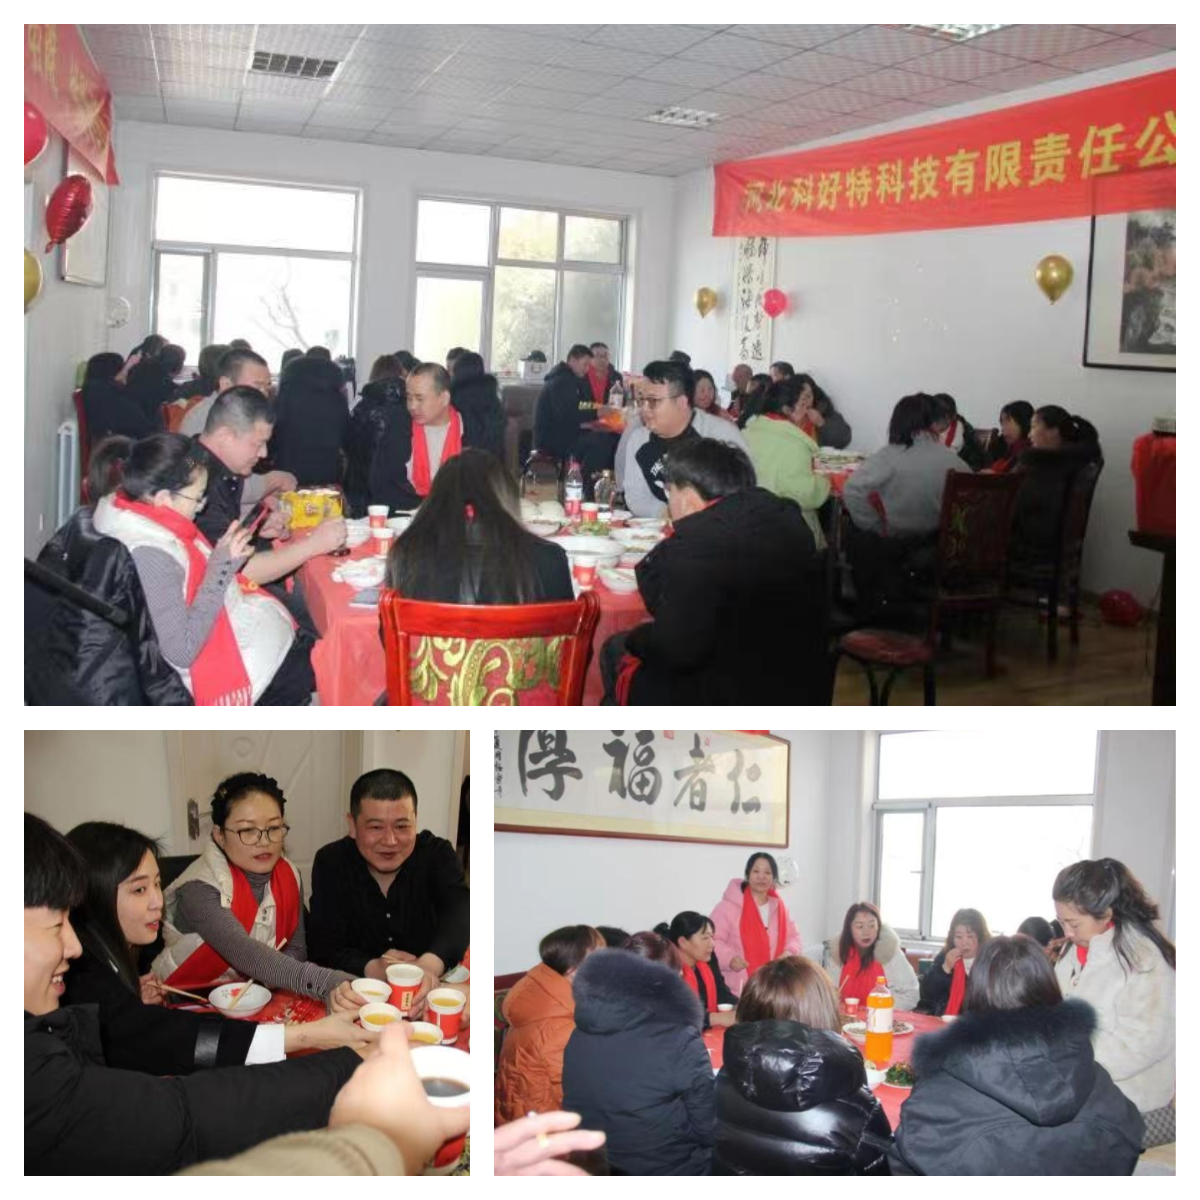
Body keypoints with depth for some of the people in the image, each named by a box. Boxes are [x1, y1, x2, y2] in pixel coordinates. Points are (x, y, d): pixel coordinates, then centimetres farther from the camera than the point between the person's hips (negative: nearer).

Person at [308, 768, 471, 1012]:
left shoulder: (436, 854, -7)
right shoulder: (331, 863, -6)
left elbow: (459, 910, -25)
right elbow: (327, 949, -11)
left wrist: (429, 965, -45)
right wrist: (374, 969, -32)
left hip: (427, 993, 1)